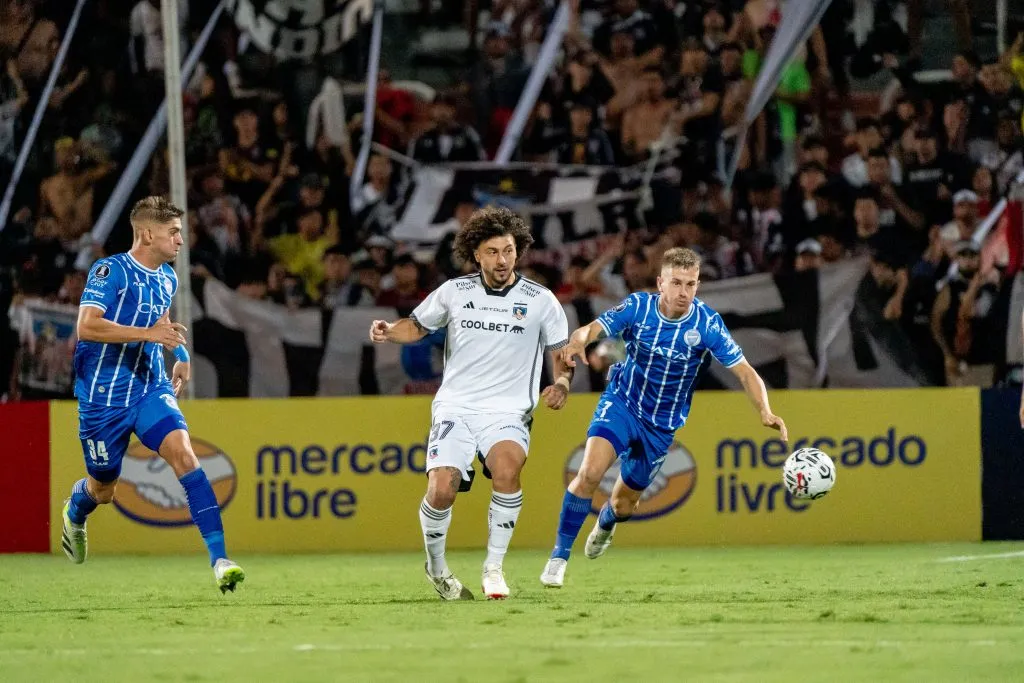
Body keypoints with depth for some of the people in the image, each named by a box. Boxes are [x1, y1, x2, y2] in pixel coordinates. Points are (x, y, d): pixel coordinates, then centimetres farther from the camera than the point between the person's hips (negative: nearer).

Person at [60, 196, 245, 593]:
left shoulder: (167, 278, 9)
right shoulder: (110, 271, -14)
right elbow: (87, 326, -26)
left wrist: (181, 354, 20)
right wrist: (149, 333, -29)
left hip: (151, 389, 4)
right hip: (104, 394, -4)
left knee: (183, 455, -21)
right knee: (102, 489, 11)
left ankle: (220, 560, -28)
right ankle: (74, 513, 51)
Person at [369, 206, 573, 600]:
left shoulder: (540, 300, 3)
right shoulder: (454, 292, 6)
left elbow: (563, 352, 12)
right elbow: (418, 326, 19)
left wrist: (561, 383, -9)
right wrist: (388, 332, -2)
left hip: (508, 411, -1)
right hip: (455, 406, 1)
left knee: (506, 468, -33)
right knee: (441, 490, -20)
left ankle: (493, 567, -18)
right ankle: (436, 566, 11)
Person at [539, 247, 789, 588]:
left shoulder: (707, 324, -18)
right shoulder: (637, 307, -17)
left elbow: (745, 372, -18)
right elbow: (594, 328, -29)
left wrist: (765, 411, -36)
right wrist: (579, 340, -54)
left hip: (662, 424, 2)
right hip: (621, 403, -2)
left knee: (624, 502, 13)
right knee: (590, 472, -26)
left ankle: (605, 523, 53)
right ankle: (559, 557, -12)